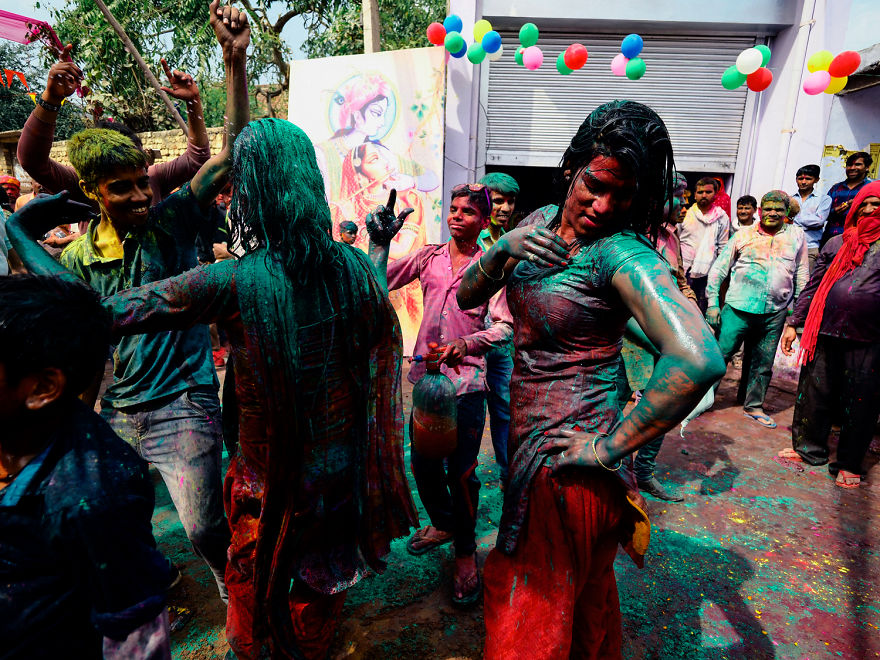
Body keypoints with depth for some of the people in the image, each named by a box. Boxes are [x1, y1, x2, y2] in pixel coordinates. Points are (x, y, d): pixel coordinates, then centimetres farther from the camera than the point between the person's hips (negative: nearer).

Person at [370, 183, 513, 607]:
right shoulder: (429, 257, 8)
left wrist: (465, 344, -22)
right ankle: (443, 523, 42)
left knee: (461, 470, 0)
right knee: (422, 463, 13)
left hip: (467, 380, -3)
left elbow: (505, 327, -8)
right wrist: (380, 241, -7)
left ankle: (465, 550, 24)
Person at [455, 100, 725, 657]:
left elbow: (699, 359, -37)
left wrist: (611, 447, -27)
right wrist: (503, 249, -15)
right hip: (531, 437, 7)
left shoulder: (623, 252, -22)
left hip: (569, 459, -7)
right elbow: (467, 297, 4)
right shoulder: (542, 221, 1)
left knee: (536, 613, 13)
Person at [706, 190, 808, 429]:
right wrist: (713, 303, -2)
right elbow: (719, 269, 4)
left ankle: (754, 406, 28)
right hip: (738, 309, -2)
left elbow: (802, 275, 14)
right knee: (720, 354, -2)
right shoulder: (743, 235, 3)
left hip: (775, 314, 3)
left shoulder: (796, 235, 10)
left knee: (763, 364, 12)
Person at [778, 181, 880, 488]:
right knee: (814, 394, 8)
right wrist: (794, 323, 10)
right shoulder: (836, 244, 12)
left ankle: (850, 464, 20)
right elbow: (813, 286, 14)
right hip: (824, 333, 2)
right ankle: (809, 448, 26)